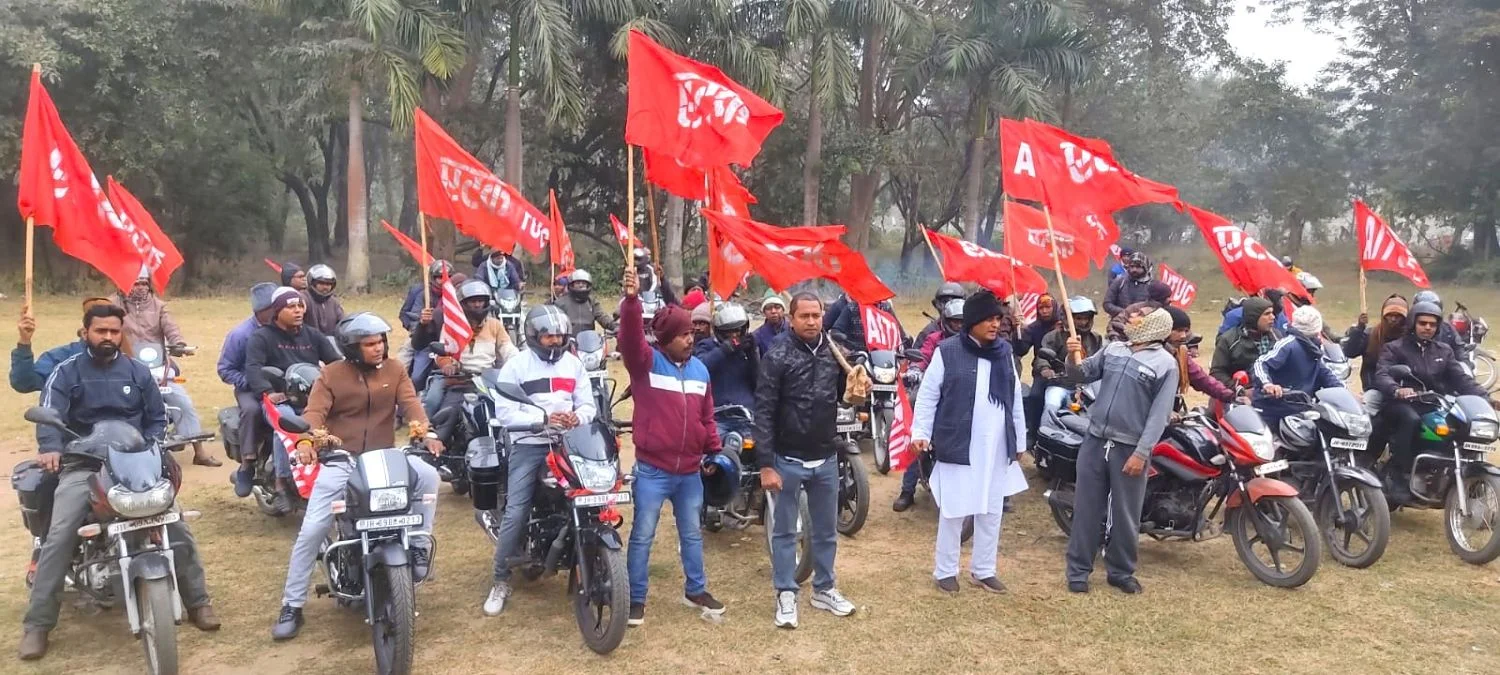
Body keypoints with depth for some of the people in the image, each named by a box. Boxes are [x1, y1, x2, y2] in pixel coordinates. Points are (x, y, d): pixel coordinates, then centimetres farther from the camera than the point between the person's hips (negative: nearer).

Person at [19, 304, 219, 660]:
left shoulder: (138, 371, 13)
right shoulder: (66, 371, 4)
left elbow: (157, 417, 15)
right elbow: (49, 413, -10)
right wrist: (50, 448, -30)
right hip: (82, 466, -2)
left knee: (176, 526, -10)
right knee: (59, 536, -20)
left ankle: (198, 602, 3)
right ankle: (37, 623, -9)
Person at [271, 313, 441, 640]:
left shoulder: (395, 371, 4)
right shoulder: (331, 374, -1)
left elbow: (410, 403, -10)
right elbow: (314, 412, -13)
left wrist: (425, 433, -30)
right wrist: (306, 442, -35)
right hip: (340, 460, -1)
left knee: (427, 473, -27)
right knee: (311, 530, -8)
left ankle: (419, 545, -11)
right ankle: (292, 605, 6)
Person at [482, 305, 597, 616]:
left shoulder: (574, 364, 11)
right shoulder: (516, 365, -1)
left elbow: (588, 405, 10)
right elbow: (504, 412, -9)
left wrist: (577, 418, -15)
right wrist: (543, 418, -20)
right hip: (529, 445, -3)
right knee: (515, 514, -7)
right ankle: (501, 581, 3)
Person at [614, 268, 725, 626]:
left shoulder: (700, 369, 8)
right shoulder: (646, 361, -9)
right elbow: (629, 338, -30)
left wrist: (713, 449, 12)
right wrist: (631, 300, -45)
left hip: (690, 471, 5)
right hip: (652, 471, -5)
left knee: (692, 534, 18)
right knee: (642, 536, 4)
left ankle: (695, 590, 35)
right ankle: (636, 599, 16)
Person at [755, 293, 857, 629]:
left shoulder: (835, 352, 2)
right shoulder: (778, 356, -12)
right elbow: (764, 413, -13)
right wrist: (765, 464, -17)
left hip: (826, 459, 4)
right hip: (787, 460, -4)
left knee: (826, 530, 16)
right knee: (784, 531, 8)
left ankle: (824, 590, 31)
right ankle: (786, 595, 20)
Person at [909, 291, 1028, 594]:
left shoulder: (1004, 350, 8)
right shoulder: (947, 351, -8)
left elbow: (1015, 399, 15)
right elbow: (927, 395, -5)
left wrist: (1019, 440, 16)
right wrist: (920, 432, -12)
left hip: (997, 448, 5)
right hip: (958, 447, -5)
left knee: (992, 512, 12)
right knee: (953, 511, 3)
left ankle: (983, 570, 27)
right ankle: (945, 570, 19)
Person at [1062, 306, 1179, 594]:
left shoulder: (1165, 363, -6)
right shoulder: (1113, 349, 10)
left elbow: (1159, 414, -10)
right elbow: (1082, 374, 13)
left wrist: (1141, 453, -16)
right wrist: (1073, 358, -10)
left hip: (1130, 449, -4)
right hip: (1095, 440, 4)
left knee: (1125, 514, 8)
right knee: (1086, 508, 7)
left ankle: (1121, 571, 24)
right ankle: (1078, 570, 15)